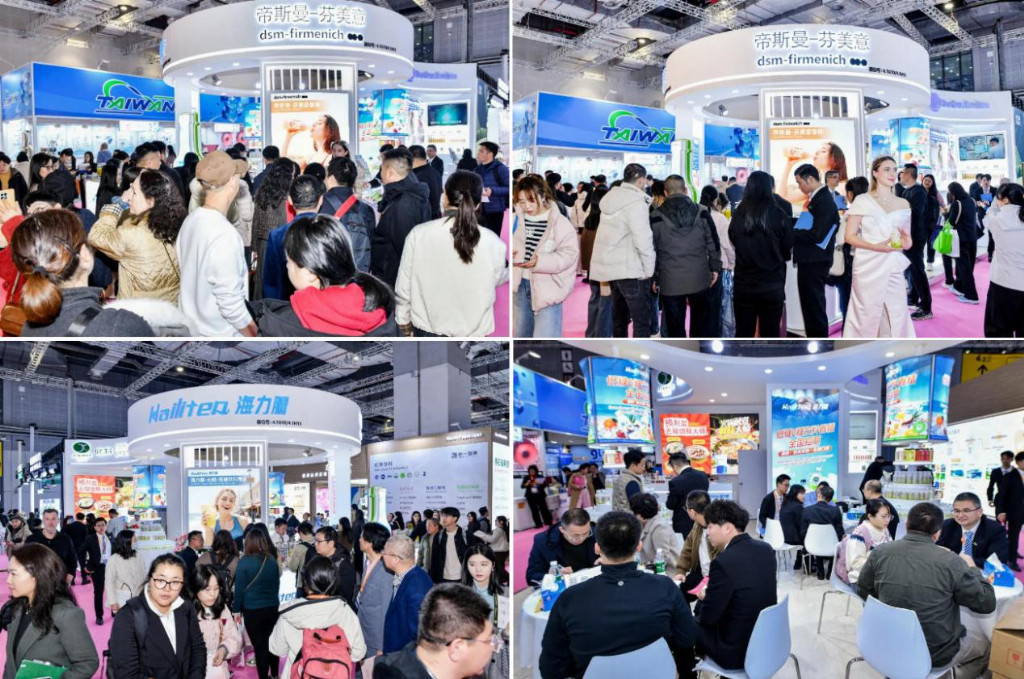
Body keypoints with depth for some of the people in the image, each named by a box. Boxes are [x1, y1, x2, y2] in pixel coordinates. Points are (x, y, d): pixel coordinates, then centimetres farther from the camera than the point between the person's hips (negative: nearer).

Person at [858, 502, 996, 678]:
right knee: (983, 645, 27)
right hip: (935, 654, -4)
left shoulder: (880, 553, -13)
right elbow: (987, 604, -10)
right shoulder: (951, 562, -22)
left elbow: (863, 592, 4)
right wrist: (971, 569, 5)